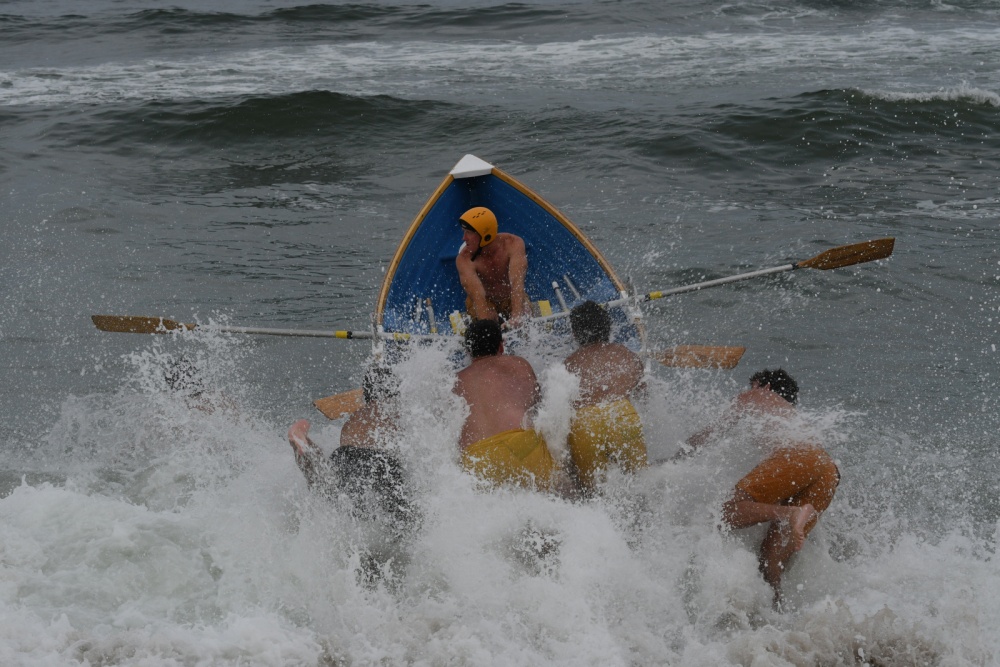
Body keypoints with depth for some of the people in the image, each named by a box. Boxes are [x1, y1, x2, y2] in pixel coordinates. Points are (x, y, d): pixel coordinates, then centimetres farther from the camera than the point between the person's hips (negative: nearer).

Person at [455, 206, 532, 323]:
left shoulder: (513, 244, -28)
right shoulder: (464, 260, -30)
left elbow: (516, 282, -43)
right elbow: (478, 296, -44)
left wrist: (516, 317, -58)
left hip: (513, 300, 1)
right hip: (485, 303, -1)